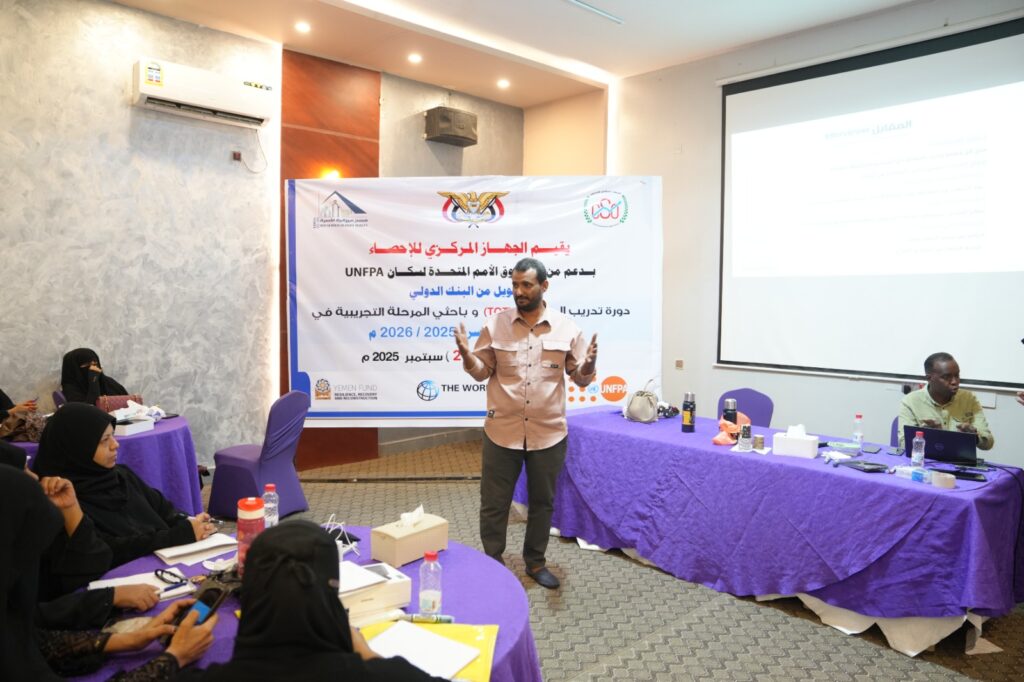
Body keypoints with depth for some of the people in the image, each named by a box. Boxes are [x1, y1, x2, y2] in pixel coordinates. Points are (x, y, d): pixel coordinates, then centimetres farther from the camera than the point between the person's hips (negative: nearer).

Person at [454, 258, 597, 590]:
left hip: (549, 433, 1)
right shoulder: (494, 325, -2)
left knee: (542, 501, 15)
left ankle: (535, 562, 35)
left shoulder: (566, 328, -2)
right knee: (494, 502, 9)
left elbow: (580, 378, 3)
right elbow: (482, 372, 3)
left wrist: (589, 364, -19)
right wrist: (466, 354, -16)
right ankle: (491, 562, 29)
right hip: (502, 431, 0)